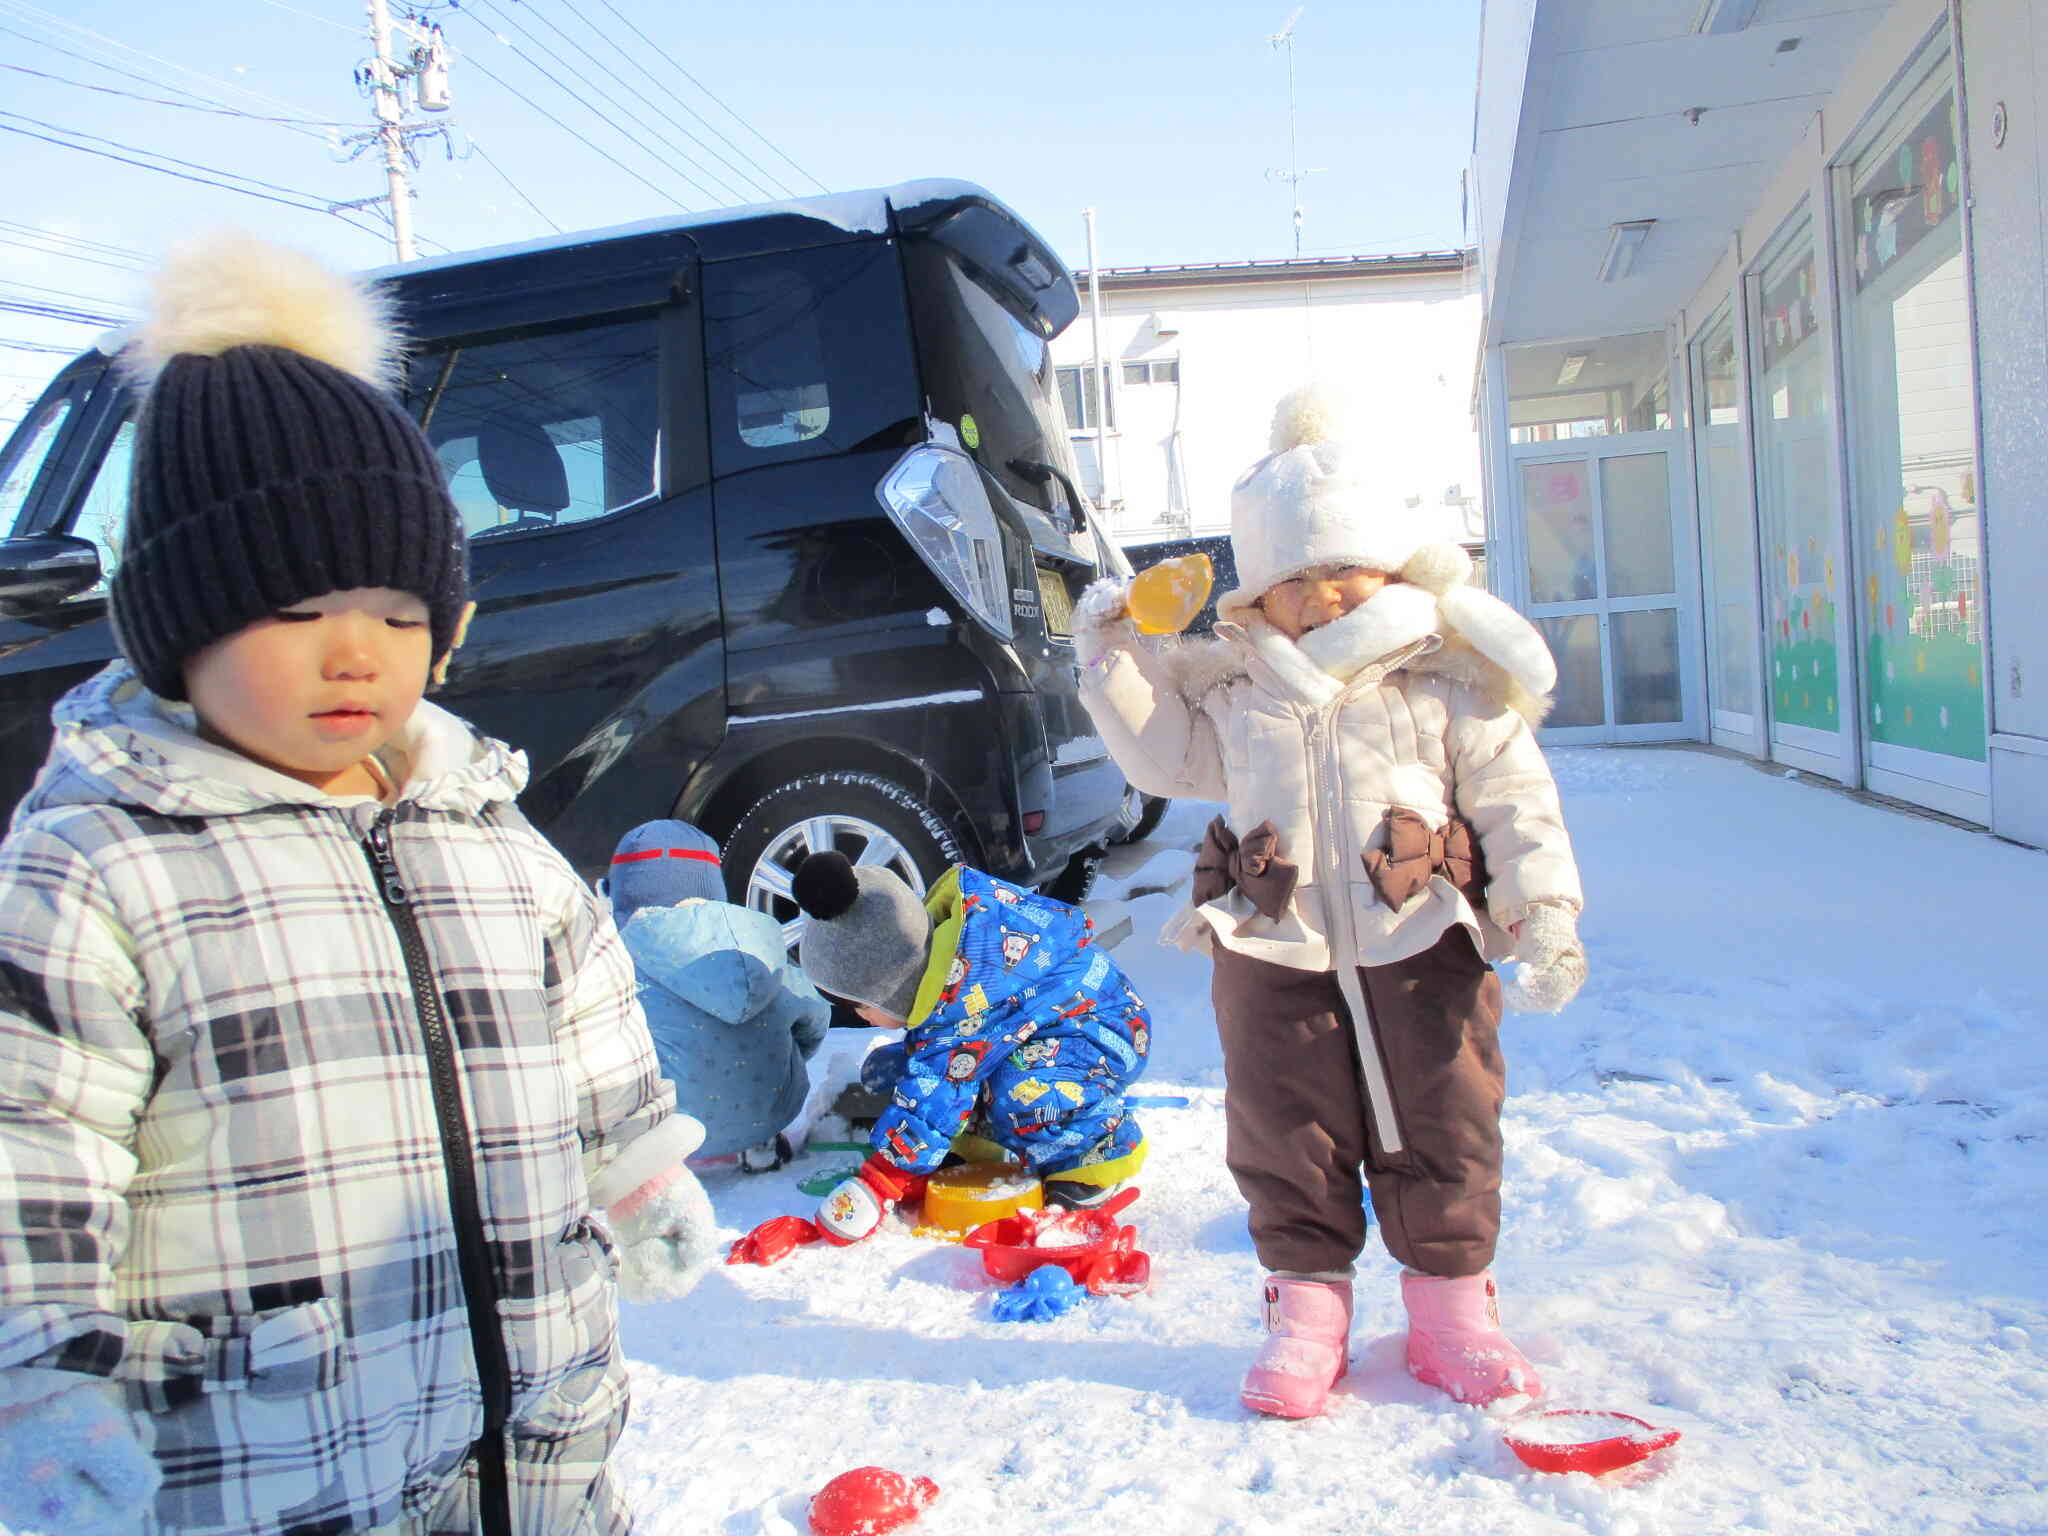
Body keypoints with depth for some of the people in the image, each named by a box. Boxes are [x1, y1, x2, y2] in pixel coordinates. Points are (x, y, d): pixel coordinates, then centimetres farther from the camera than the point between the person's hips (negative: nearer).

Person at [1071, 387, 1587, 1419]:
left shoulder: (1442, 675, -1)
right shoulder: (1227, 684, 6)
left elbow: (1512, 795, -1)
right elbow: (1164, 756, 15)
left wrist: (1543, 911, -9)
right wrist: (1112, 662, 5)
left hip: (1424, 946, -1)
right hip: (1274, 957, 2)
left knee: (1441, 1134, 10)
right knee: (1287, 1140, 8)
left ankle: (1449, 1304, 29)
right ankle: (1306, 1305, 26)